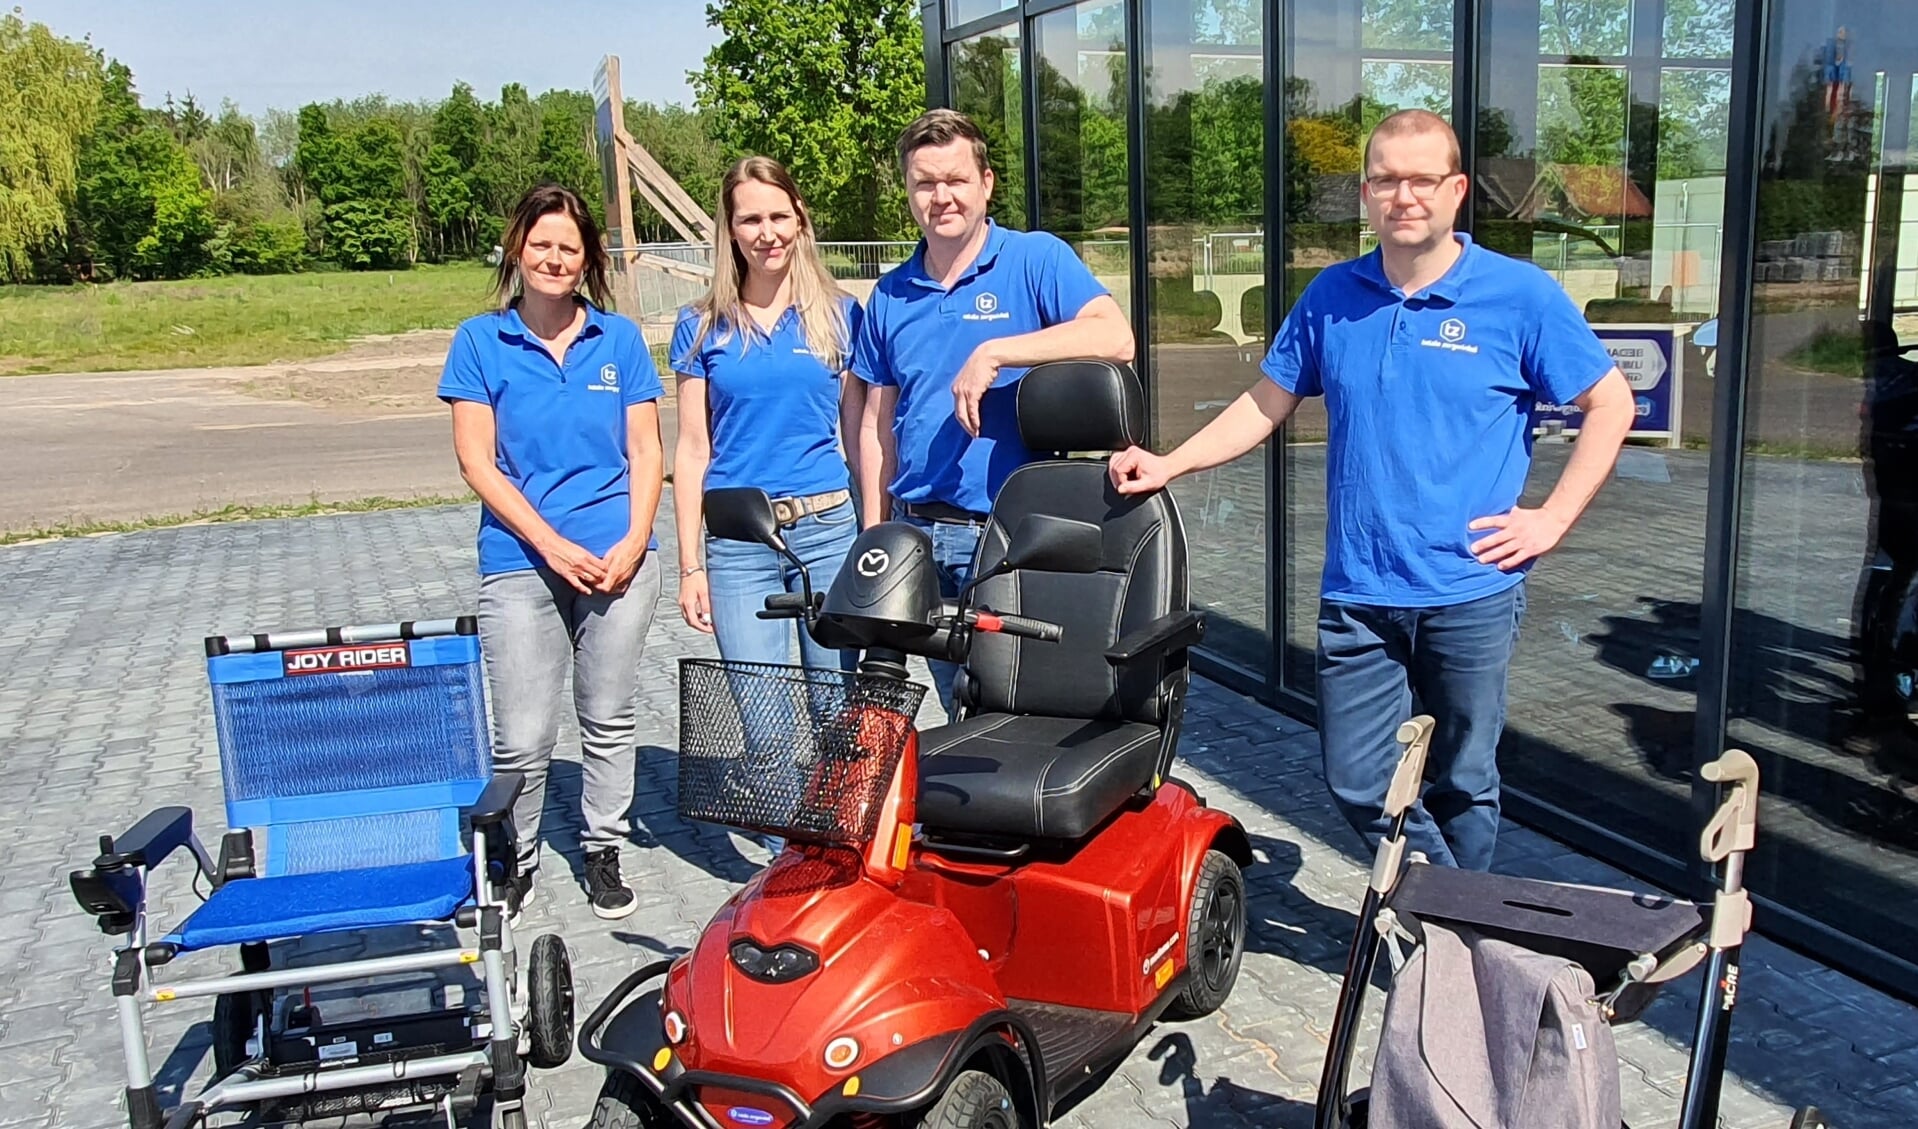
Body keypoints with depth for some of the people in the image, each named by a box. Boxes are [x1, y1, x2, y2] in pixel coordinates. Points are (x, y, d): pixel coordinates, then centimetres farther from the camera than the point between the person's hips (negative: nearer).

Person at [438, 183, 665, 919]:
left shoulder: (619, 339, 7)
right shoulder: (480, 341, 3)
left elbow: (646, 451, 7)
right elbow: (476, 460, -2)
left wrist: (634, 542, -8)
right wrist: (551, 544, -11)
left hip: (618, 561, 2)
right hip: (521, 563, -1)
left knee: (610, 720, 11)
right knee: (522, 738, -1)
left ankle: (602, 853, 27)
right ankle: (514, 861, 20)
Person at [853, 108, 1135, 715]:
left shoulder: (1036, 259, -3)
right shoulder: (891, 295, 11)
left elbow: (1114, 338, -21)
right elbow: (878, 424, 15)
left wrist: (992, 354, -24)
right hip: (917, 532, 5)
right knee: (959, 714, 14)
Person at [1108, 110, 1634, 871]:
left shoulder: (1519, 295, -4)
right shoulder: (1331, 296, 6)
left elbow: (1610, 405, 1)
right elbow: (1267, 403, 12)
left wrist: (1551, 519, -6)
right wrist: (1168, 465, 3)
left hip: (1472, 590, -2)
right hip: (1357, 593, 3)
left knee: (1462, 784, 12)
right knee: (1357, 784, 5)